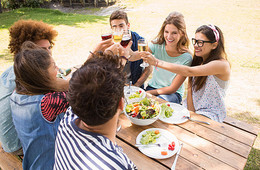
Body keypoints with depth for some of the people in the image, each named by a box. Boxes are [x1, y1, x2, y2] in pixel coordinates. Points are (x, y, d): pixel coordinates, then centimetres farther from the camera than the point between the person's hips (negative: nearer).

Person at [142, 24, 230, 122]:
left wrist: (157, 62, -35)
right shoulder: (198, 61, 5)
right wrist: (190, 111, -13)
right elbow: (190, 88, 0)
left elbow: (189, 71, -32)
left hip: (211, 115, -6)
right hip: (191, 108, 6)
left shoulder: (222, 64, -19)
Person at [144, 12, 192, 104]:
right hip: (152, 86, 3)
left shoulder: (186, 58, -18)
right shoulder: (158, 44, -10)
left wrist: (149, 93, -16)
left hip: (173, 94, -2)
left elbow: (172, 89, -14)